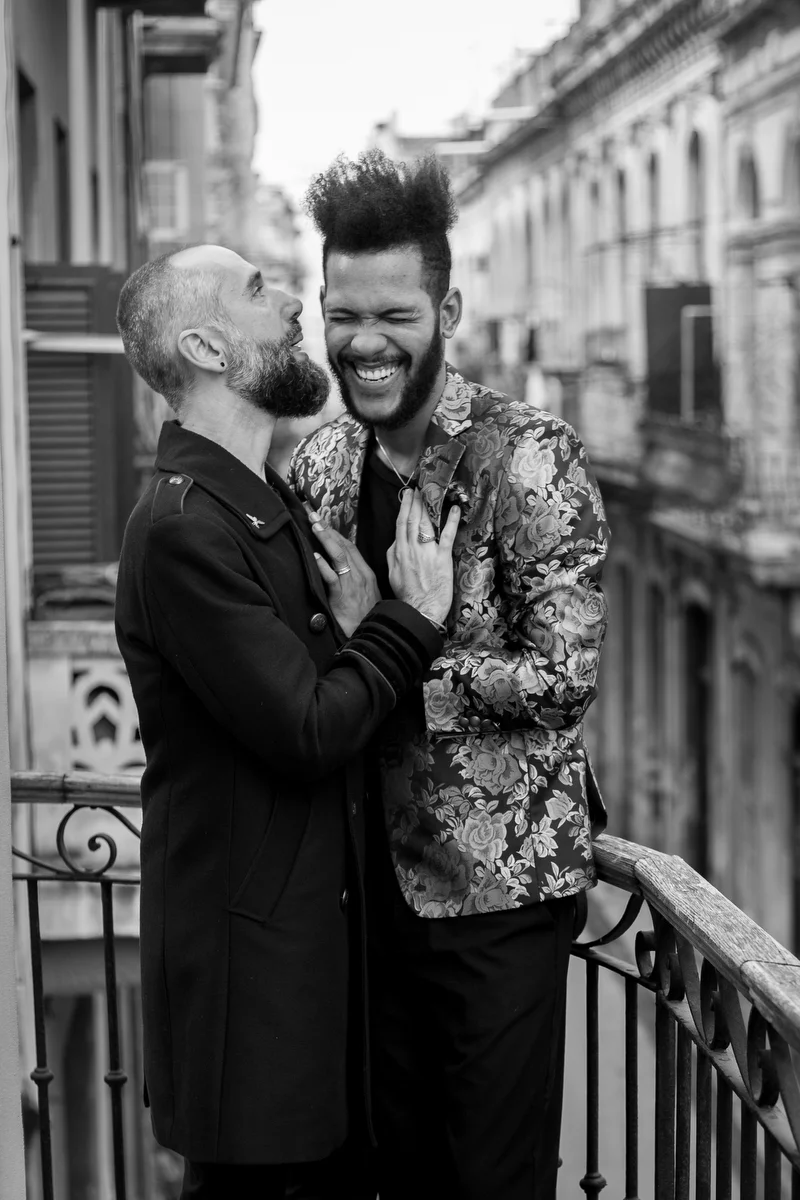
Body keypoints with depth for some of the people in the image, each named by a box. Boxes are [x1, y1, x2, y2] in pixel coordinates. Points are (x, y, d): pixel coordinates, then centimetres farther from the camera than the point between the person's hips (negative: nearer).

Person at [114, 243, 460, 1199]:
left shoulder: (268, 502, 11)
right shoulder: (183, 527, -21)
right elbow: (308, 731, -23)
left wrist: (357, 624, -8)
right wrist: (410, 619, -10)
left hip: (315, 914, 9)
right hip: (243, 934, -9)